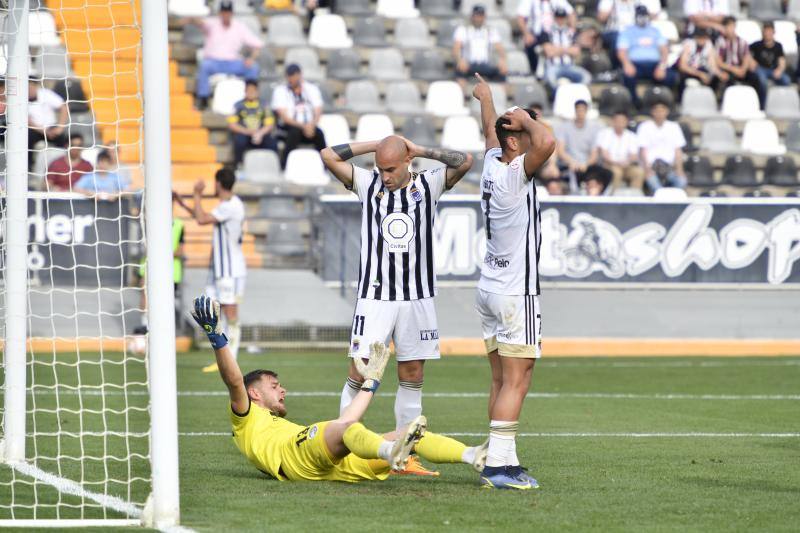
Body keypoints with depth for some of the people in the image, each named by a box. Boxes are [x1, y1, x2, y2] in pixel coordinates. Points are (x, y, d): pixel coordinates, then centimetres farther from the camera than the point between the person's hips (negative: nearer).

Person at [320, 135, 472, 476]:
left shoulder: (428, 185, 4)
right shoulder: (367, 183, 3)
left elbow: (464, 162, -9)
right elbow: (329, 156, -4)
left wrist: (419, 151, -5)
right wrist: (376, 145, -2)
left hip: (417, 297, 2)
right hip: (375, 295, -2)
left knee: (412, 378, 6)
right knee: (359, 374, -7)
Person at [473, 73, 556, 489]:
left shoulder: (492, 165, 7)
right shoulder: (515, 174, -17)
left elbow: (490, 131, 29)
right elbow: (547, 143, -37)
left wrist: (486, 98, 49)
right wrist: (524, 118, -17)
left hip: (489, 288, 9)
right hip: (515, 293, -9)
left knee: (501, 381, 11)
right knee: (516, 381, -8)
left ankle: (500, 462, 12)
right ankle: (499, 465, -13)